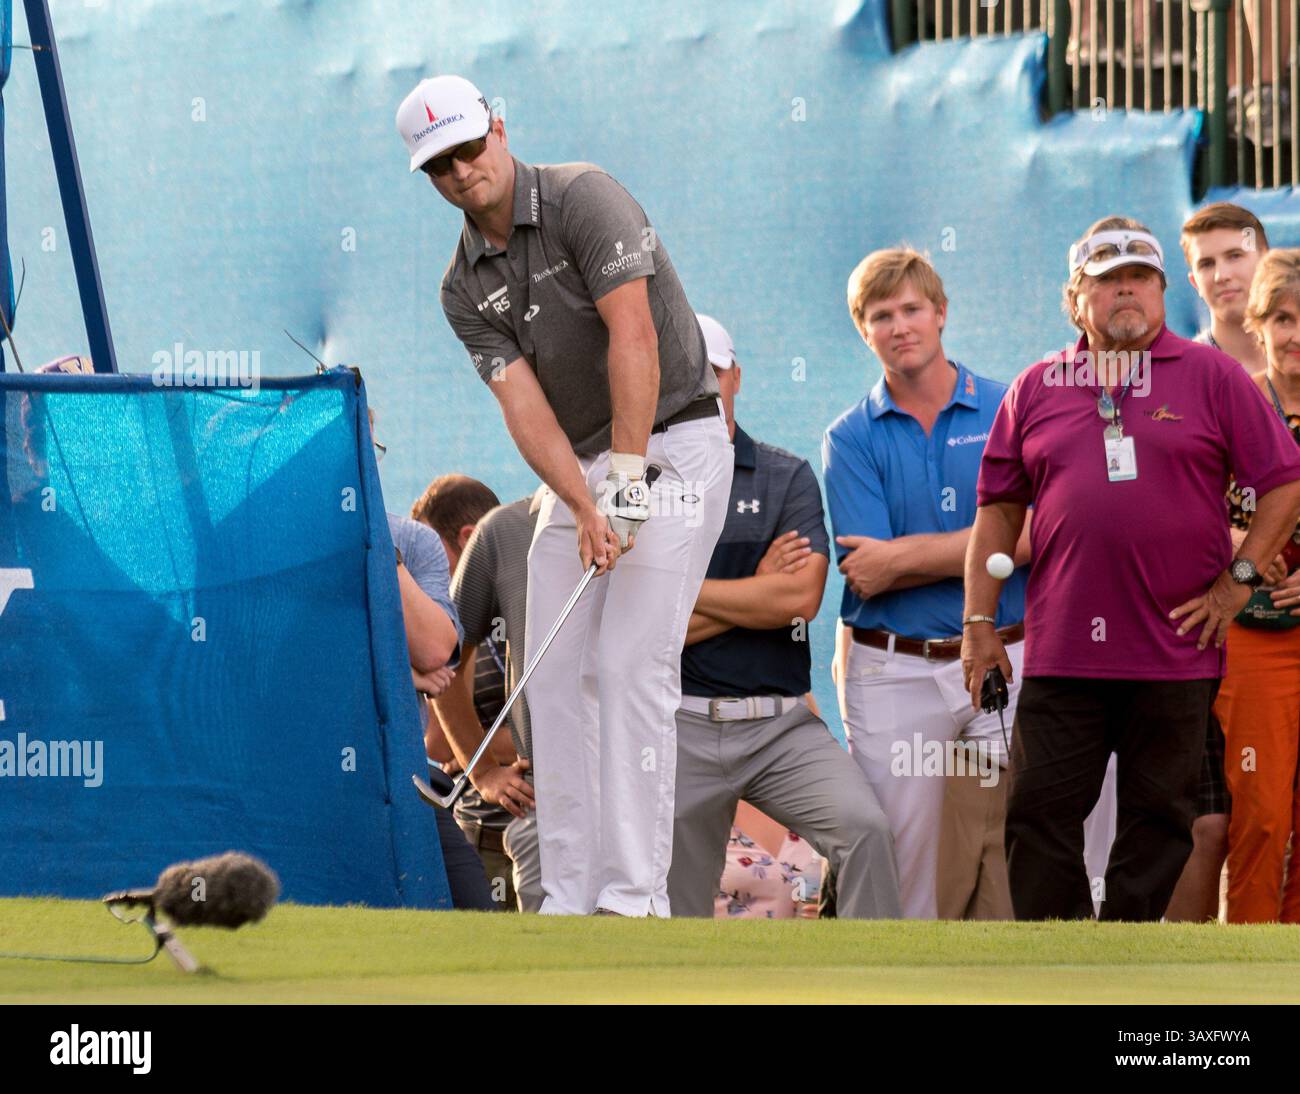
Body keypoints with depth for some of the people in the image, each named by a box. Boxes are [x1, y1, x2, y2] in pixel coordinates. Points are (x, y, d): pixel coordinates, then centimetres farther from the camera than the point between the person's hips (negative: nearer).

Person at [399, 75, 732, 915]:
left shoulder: (584, 199, -14)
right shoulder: (466, 288, 5)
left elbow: (633, 335, -22)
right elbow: (522, 398, -6)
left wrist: (628, 475, -24)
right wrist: (585, 507, -21)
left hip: (673, 444, -7)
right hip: (580, 467, 7)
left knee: (631, 666, -15)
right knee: (556, 674, 1)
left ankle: (635, 897, -16)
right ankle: (570, 897, 3)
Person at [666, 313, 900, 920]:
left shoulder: (786, 477, 8)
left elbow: (800, 596, -8)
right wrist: (759, 591, -5)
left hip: (782, 725, 0)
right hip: (683, 727, 0)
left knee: (863, 825, -25)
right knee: (678, 932, 4)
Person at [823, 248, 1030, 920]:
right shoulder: (851, 438, 5)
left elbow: (1036, 536, -8)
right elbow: (867, 578, -6)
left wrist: (907, 555, -10)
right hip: (895, 674, 0)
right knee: (903, 858, 0)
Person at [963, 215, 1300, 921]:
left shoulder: (1211, 375, 4)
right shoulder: (1037, 389, 11)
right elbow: (999, 509, 14)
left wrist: (1239, 580, -3)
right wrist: (979, 623, 8)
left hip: (1176, 651, -1)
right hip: (1061, 649, 1)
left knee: (1157, 822, 4)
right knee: (1040, 818, -2)